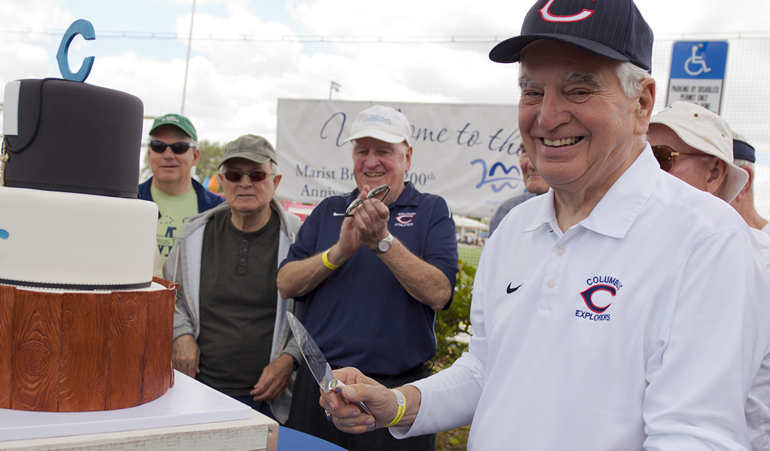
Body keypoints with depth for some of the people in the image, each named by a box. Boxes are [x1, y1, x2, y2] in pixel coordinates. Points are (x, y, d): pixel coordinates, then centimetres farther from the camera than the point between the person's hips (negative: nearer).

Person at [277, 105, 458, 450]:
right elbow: (286, 284, 0)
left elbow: (439, 294, -13)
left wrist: (383, 241, -22)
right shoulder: (328, 211, 10)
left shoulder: (431, 211, 1)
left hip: (397, 389, -3)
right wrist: (340, 251, -14)